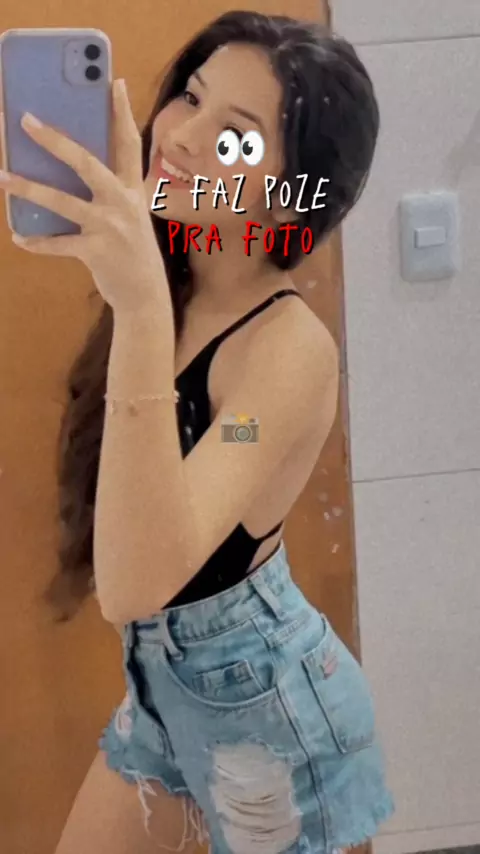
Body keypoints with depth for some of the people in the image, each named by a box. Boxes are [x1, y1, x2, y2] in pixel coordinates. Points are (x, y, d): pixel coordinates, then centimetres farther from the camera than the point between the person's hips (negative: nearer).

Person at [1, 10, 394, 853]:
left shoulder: (291, 345, -28)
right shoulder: (171, 286, -2)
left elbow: (136, 583, -41)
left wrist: (142, 308, -47)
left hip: (260, 694, -7)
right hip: (163, 675, 7)